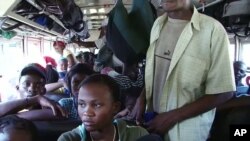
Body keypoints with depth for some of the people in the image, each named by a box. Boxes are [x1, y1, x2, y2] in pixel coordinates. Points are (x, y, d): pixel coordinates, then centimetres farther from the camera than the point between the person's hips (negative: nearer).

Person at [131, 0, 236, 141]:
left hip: (186, 127, -5)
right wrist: (141, 100, -3)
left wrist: (172, 117, -16)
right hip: (153, 118, 5)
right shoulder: (158, 24, 2)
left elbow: (223, 92, -16)